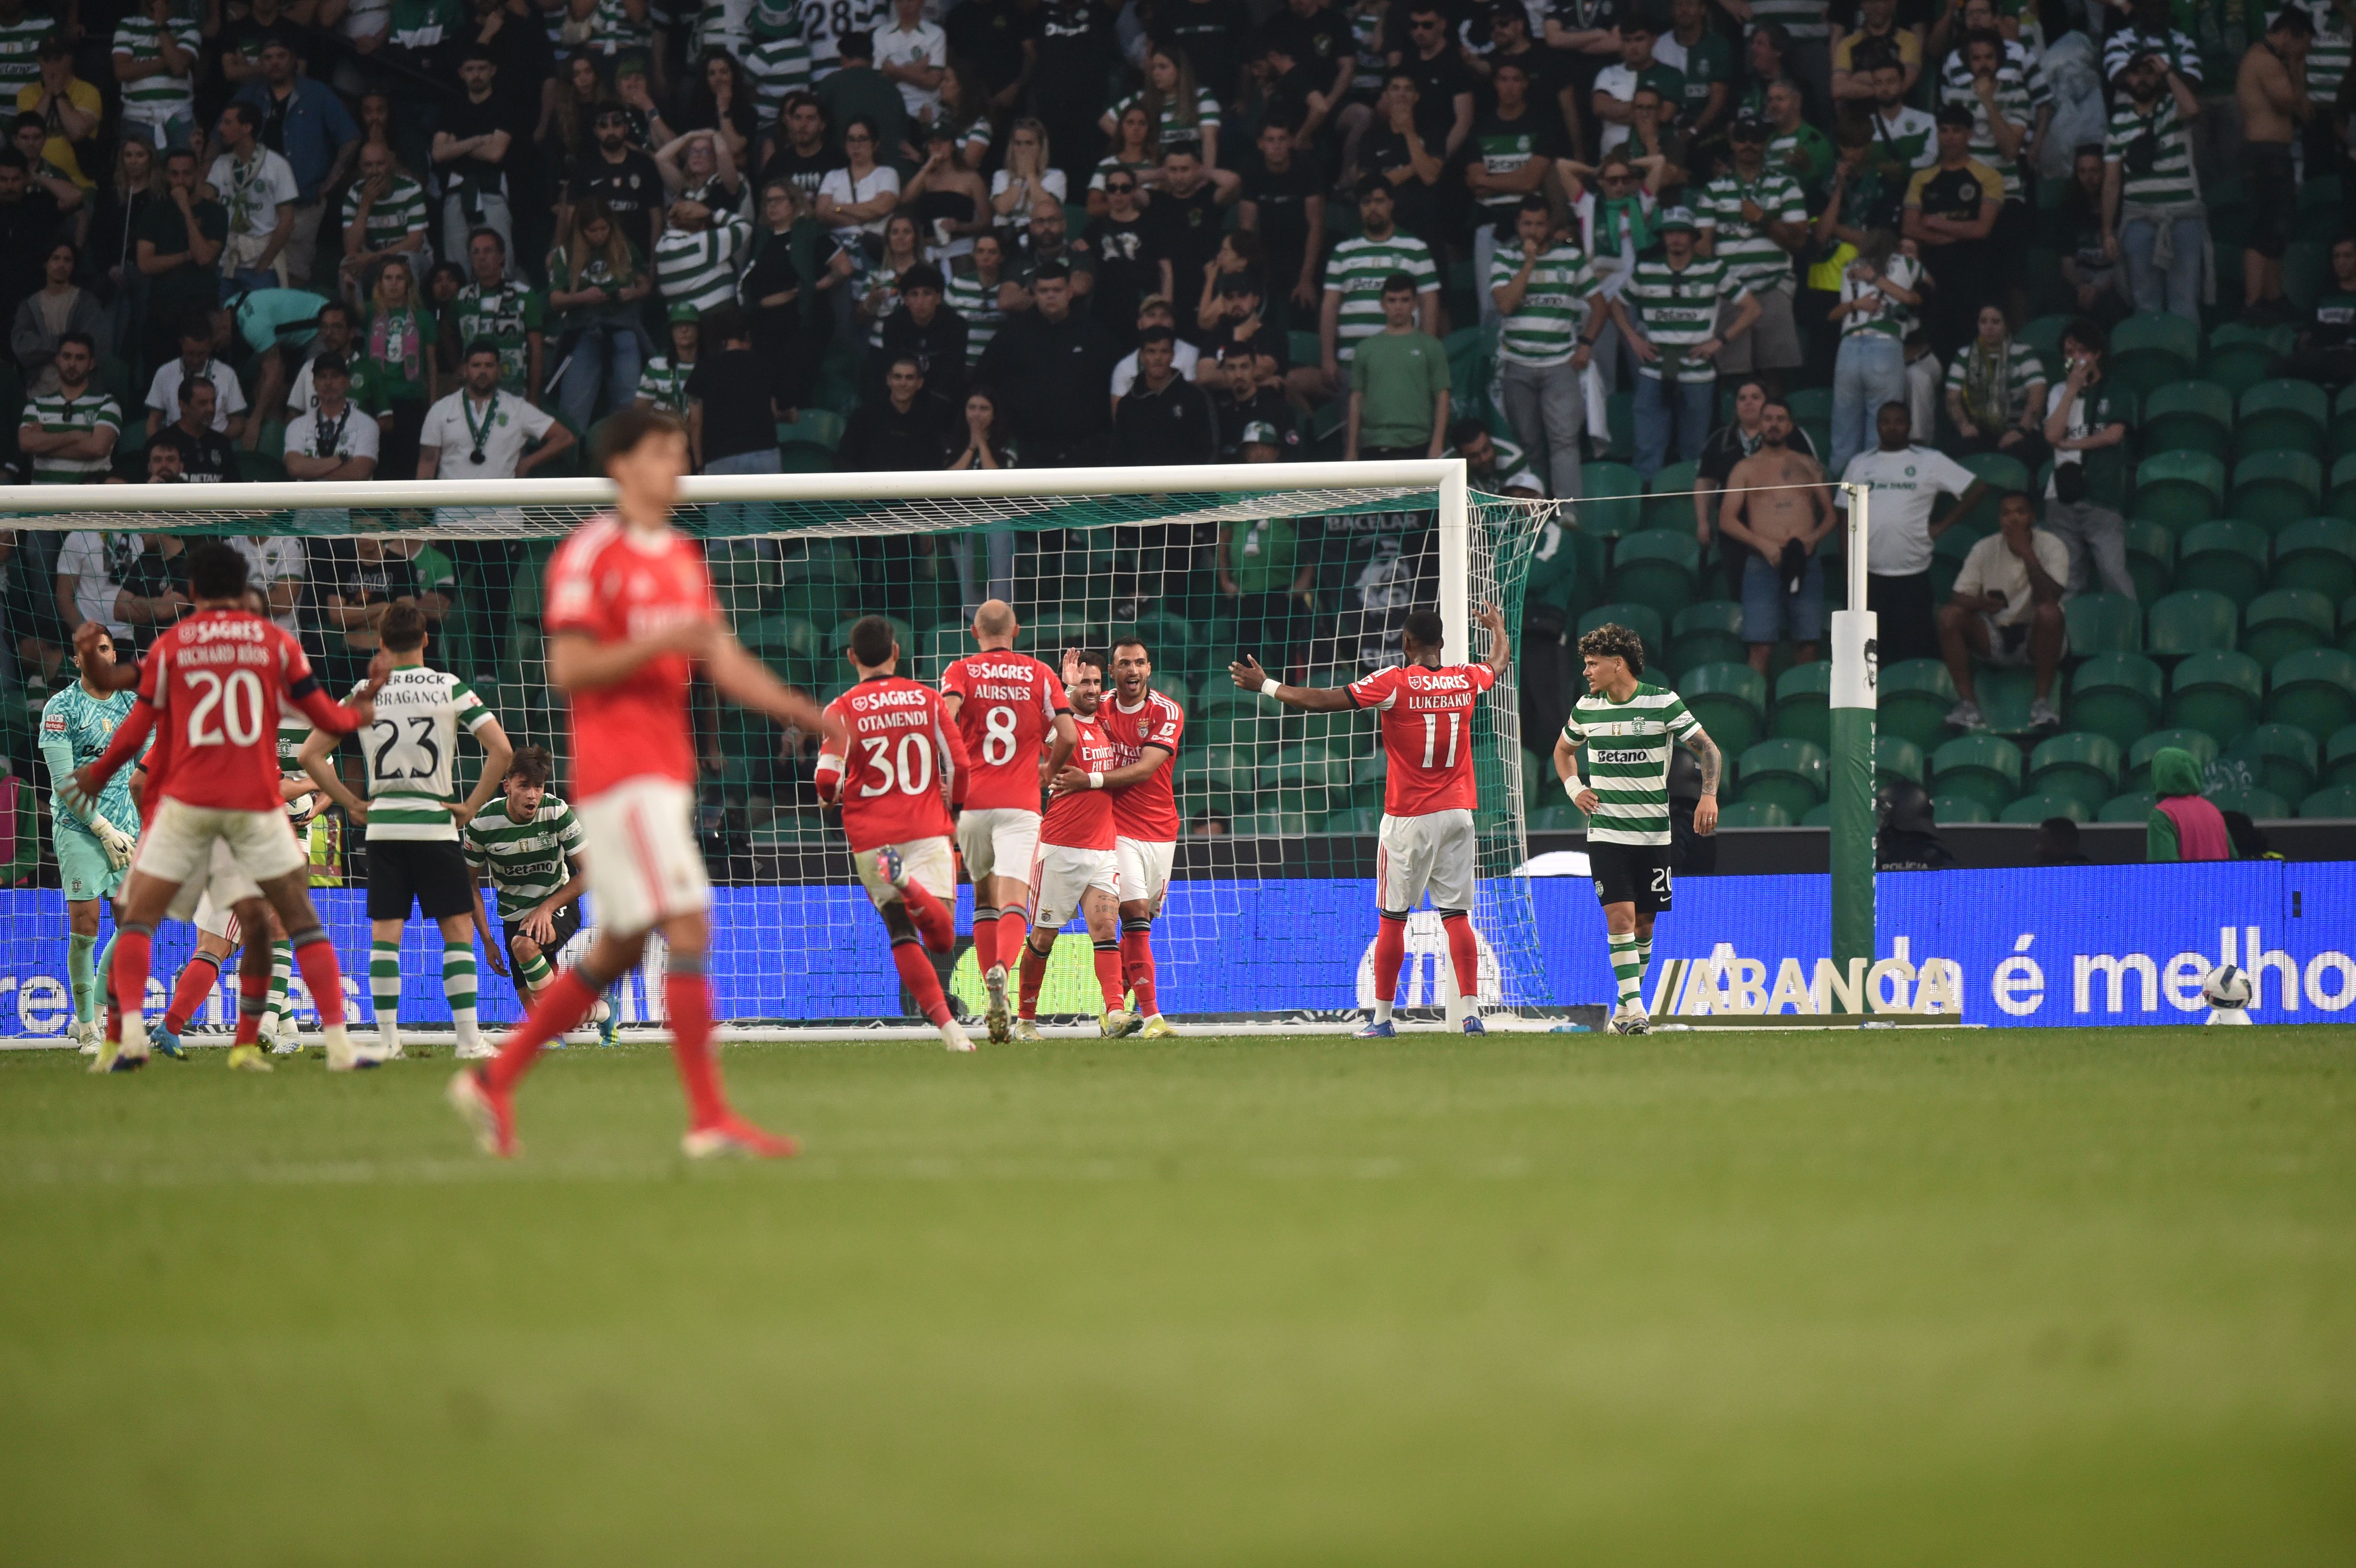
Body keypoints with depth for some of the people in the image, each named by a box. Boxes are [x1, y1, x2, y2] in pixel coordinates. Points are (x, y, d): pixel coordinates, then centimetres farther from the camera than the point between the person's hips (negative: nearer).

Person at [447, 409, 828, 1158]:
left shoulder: (684, 557, 17)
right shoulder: (590, 554, -9)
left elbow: (724, 663, 17)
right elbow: (567, 668, -15)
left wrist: (806, 711, 5)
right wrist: (662, 643, -23)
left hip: (665, 771, 9)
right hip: (619, 770, -9)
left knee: (619, 947, 11)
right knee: (689, 925, -15)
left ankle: (493, 1080, 21)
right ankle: (710, 1118, -15)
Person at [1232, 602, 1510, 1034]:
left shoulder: (1394, 683, -11)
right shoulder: (1467, 680, 3)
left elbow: (1324, 701, -12)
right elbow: (1500, 661, 28)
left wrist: (1266, 686, -1)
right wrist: (1497, 627, 50)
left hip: (1408, 819, -4)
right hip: (1457, 814, 4)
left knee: (1392, 918, 3)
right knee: (1457, 915, 4)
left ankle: (1382, 1017, 6)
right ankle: (1470, 1012, -3)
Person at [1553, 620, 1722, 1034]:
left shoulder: (1663, 703, -6)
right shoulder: (1586, 708, 4)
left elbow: (1709, 751, -1)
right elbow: (1563, 750, 24)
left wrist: (1709, 795, -15)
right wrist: (1574, 788, 6)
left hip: (1654, 833, -1)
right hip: (1606, 832, 1)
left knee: (1644, 922, 6)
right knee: (1620, 915, -14)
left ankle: (1628, 1006, 21)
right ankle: (1633, 1008, -15)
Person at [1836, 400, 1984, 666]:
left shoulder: (1930, 461, 3)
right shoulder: (1859, 464, 12)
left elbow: (1978, 488, 1)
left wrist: (1943, 525, -3)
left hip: (1913, 574, -2)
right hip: (1870, 575, 2)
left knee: (1918, 652, -4)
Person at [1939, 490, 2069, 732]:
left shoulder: (2051, 546, -9)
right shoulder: (1985, 549, -1)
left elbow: (2049, 598, -24)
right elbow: (1960, 599, -7)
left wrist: (2027, 554, -30)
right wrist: (1980, 603, -30)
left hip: (2036, 639, -3)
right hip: (1995, 638, 3)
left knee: (2049, 612, -36)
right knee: (1948, 615, -22)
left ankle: (2043, 701, -25)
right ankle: (1968, 703, -22)